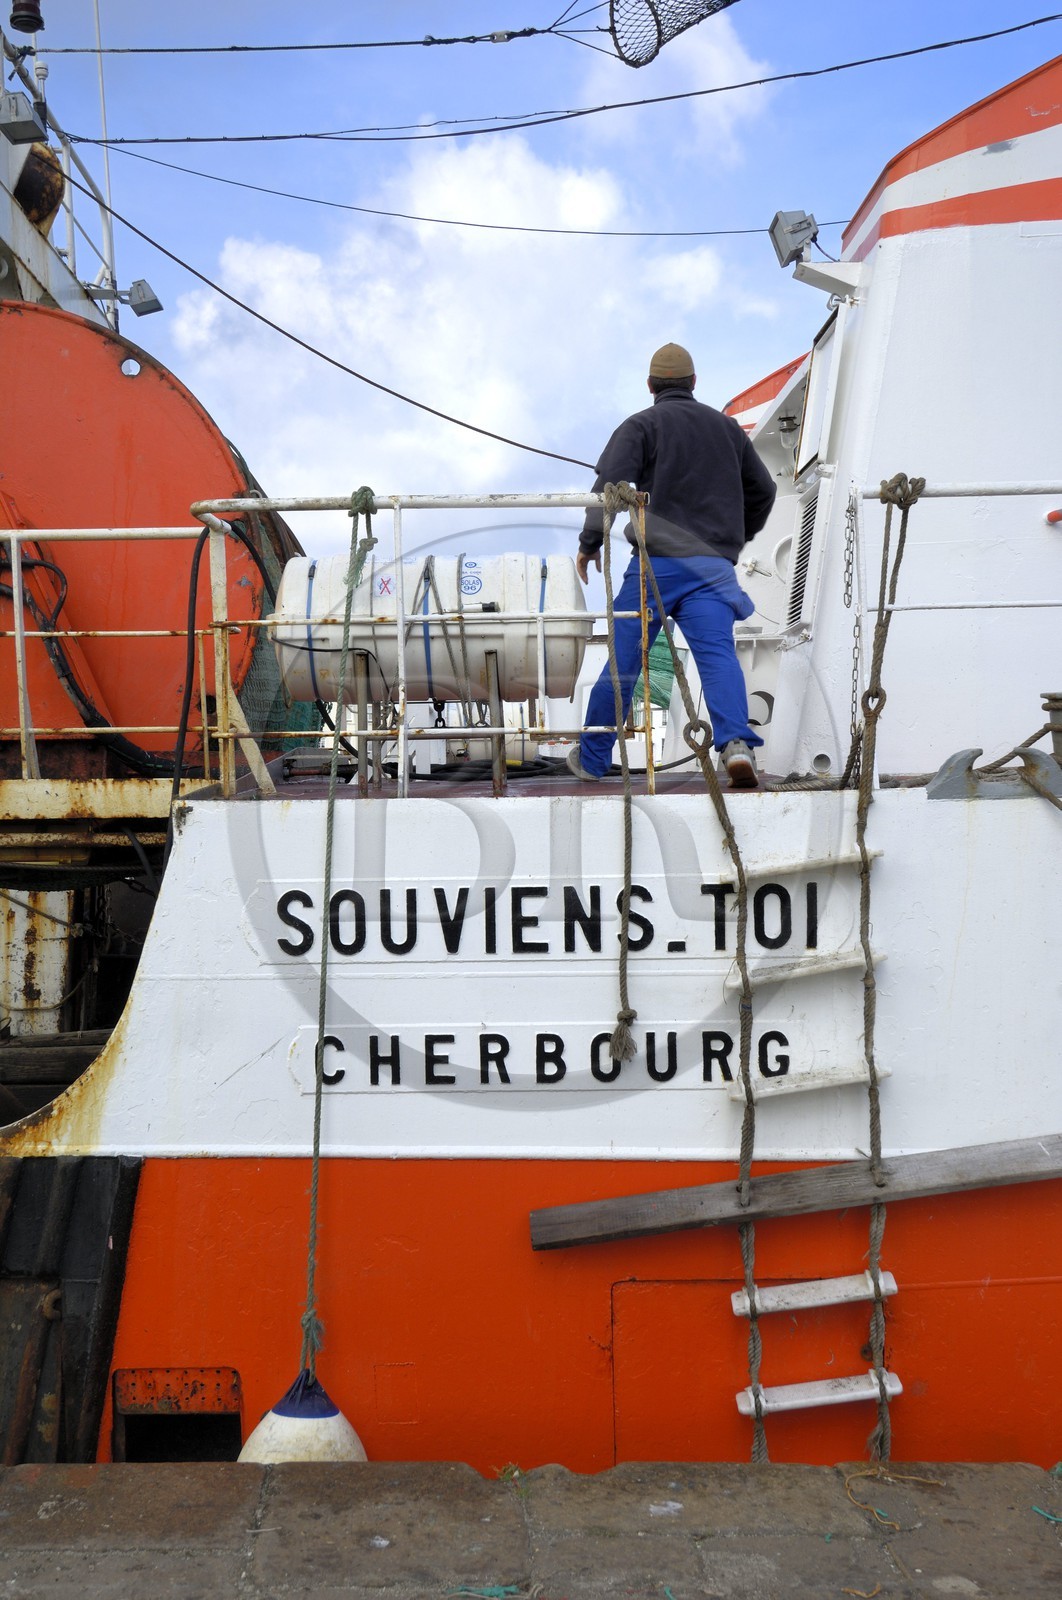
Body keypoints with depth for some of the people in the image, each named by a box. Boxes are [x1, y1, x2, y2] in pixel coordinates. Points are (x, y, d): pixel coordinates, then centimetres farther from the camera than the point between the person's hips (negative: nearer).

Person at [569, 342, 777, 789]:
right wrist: (735, 537, 42)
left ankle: (590, 758, 17)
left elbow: (610, 483, -9)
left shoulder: (642, 425, 5)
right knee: (719, 654, -9)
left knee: (622, 662, 6)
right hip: (714, 564, 3)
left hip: (657, 562, -3)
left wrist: (590, 543, -2)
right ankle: (736, 742, -33)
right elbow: (762, 490, 28)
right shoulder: (727, 427, 21)